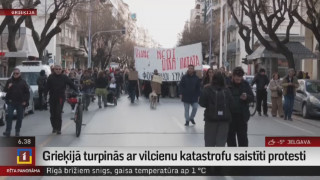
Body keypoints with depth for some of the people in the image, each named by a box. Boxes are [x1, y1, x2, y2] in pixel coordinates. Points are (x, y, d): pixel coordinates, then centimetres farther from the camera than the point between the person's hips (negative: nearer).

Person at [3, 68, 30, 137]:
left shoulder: (23, 82, 4)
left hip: (20, 103, 0)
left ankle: (17, 131, 15)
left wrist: (25, 101, -5)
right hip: (11, 102, 0)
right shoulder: (9, 81, 6)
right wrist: (8, 87, -14)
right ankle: (8, 131, -6)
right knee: (9, 116, -8)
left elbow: (27, 92, 4)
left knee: (19, 117, 5)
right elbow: (4, 90, 8)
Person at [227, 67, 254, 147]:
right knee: (230, 135, 10)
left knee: (242, 136, 4)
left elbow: (252, 97, 5)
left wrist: (246, 97, -17)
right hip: (230, 114, 0)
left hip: (242, 115, 0)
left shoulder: (245, 84, 2)